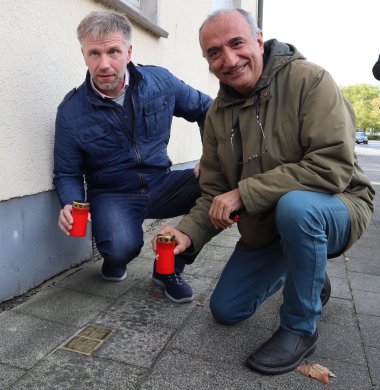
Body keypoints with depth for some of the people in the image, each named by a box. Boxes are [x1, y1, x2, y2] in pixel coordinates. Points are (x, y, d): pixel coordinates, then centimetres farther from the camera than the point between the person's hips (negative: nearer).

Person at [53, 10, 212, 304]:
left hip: (160, 186, 3)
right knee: (123, 246, -36)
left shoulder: (160, 81, -5)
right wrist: (71, 204, -23)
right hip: (111, 195, -2)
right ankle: (115, 259, 9)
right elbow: (67, 174, -1)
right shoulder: (71, 112, -9)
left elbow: (206, 110, 7)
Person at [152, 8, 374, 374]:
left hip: (334, 207, -5)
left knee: (293, 205, -40)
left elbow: (333, 166, -29)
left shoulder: (308, 79, -19)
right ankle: (305, 277, 33)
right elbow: (214, 191, -1)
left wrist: (245, 192, -28)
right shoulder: (217, 113, -1)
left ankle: (300, 328, -13)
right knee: (225, 310, 10)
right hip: (264, 231, 6)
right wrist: (189, 232, -20)